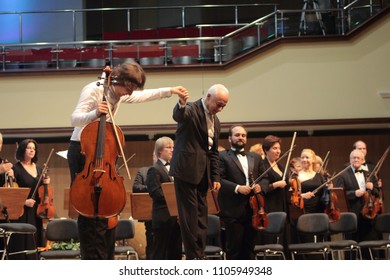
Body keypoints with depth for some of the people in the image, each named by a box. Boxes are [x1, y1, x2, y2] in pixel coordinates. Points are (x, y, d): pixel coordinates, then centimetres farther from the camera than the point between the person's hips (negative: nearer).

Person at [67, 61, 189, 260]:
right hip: (82, 152, -9)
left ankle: (106, 259, 15)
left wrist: (170, 91, 22)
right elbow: (75, 119, -23)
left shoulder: (120, 94, 9)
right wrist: (95, 113, -41)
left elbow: (143, 96, 27)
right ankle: (92, 258, -7)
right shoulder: (94, 90, -15)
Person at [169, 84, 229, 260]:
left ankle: (200, 253, 16)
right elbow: (178, 116, -35)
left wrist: (215, 177, 15)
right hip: (187, 169, -8)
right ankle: (193, 255, -1)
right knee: (190, 214, -6)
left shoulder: (215, 120, 15)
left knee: (201, 215, 10)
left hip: (202, 173, 8)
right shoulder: (191, 110, -10)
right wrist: (181, 105, -57)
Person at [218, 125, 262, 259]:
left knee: (249, 248, 9)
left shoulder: (256, 157, 18)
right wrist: (237, 188, -20)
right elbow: (219, 179, -10)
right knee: (234, 249, -2)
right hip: (233, 210, -5)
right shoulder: (222, 156, 1)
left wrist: (260, 186, -2)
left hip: (252, 209, 5)